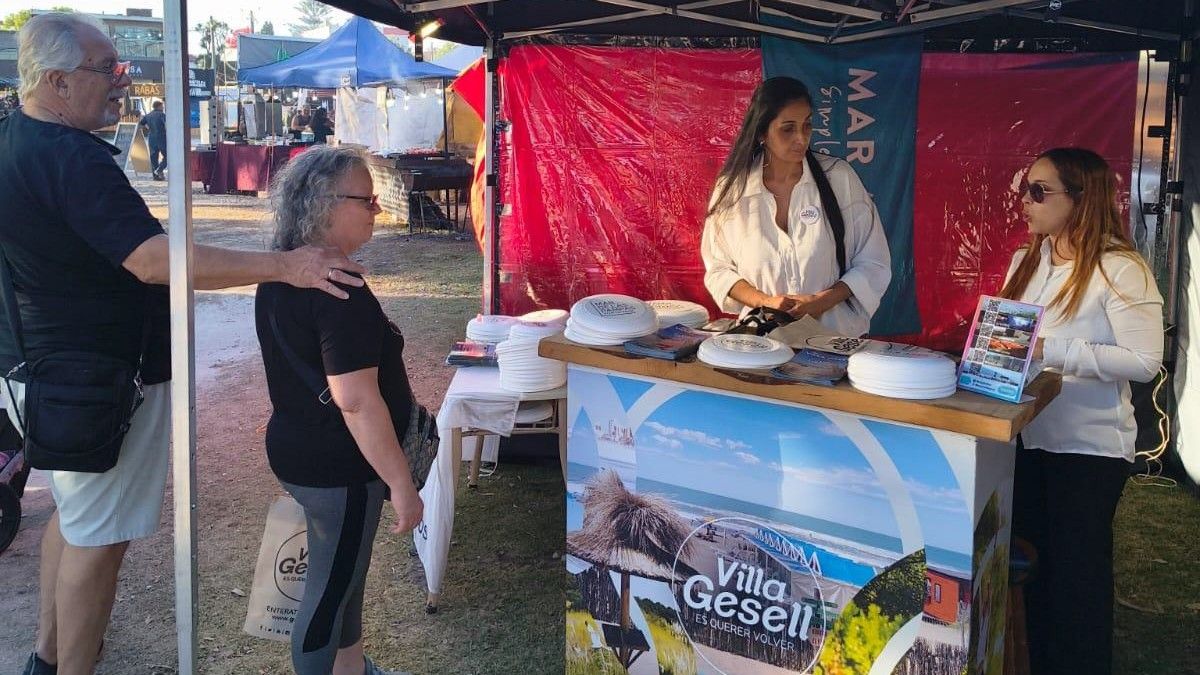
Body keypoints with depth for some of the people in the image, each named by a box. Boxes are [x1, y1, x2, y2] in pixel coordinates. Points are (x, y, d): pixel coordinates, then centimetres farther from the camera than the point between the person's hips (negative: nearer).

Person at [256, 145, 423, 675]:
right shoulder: (340, 292, -26)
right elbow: (356, 401, -29)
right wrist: (401, 484, -23)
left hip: (294, 447, 10)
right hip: (338, 467, -10)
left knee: (345, 572, 24)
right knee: (330, 590, 6)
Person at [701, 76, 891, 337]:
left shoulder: (839, 177, 0)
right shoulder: (732, 188, 1)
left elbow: (874, 265, 5)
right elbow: (718, 269, 8)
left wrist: (824, 301, -10)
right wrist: (766, 302, -9)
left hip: (835, 336, 0)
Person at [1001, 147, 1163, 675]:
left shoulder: (1120, 270, -14)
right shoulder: (1025, 262, 8)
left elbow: (1144, 361, -22)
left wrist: (1051, 350, -27)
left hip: (1087, 448, -7)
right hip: (1026, 438, 7)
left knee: (1076, 575, 4)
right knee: (1034, 566, 17)